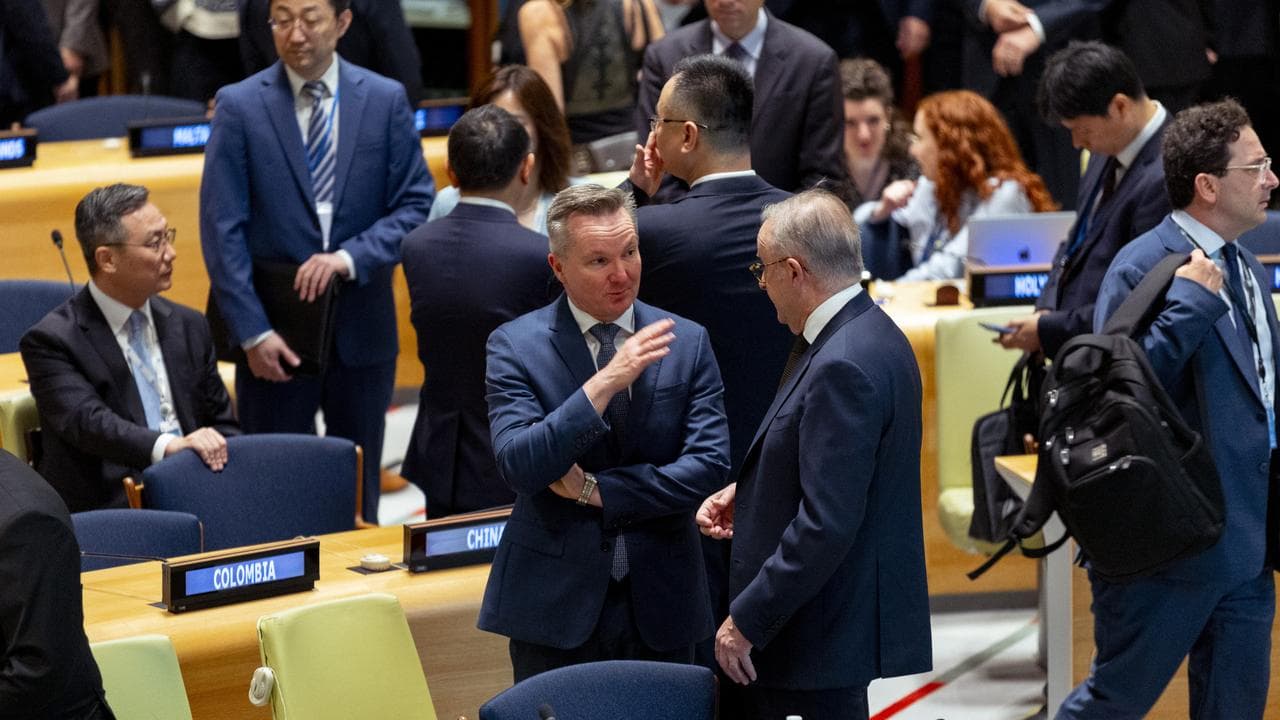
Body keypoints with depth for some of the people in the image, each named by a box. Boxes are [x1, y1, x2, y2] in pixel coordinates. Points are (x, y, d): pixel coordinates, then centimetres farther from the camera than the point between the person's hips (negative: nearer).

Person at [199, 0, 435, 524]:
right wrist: (252, 331, -13)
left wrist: (350, 257, -15)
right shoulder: (240, 106, -4)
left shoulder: (386, 101, 2)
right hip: (275, 336, -2)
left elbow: (416, 205, 1)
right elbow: (222, 230, -6)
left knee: (358, 496, 11)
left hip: (362, 328, 2)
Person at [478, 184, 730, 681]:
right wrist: (605, 383, -25)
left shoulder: (686, 342, 3)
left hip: (660, 607, 2)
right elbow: (518, 467, -17)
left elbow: (710, 465, -5)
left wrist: (597, 491, -13)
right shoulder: (515, 346, -4)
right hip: (555, 607, -2)